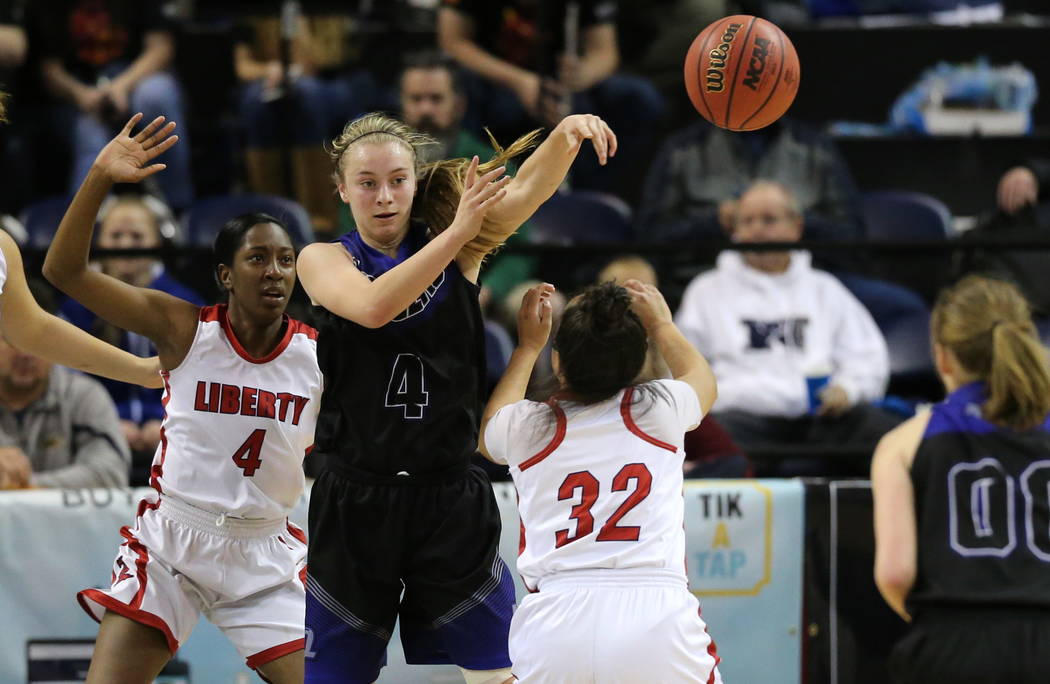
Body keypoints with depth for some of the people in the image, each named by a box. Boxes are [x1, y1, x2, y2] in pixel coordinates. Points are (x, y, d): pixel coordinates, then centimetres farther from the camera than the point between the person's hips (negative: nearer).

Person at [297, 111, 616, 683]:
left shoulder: (456, 248, 3)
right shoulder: (322, 260, 0)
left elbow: (528, 190, -15)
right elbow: (372, 308, -21)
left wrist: (567, 133, -35)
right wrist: (457, 233, -28)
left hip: (452, 501, 1)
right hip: (356, 502, -1)